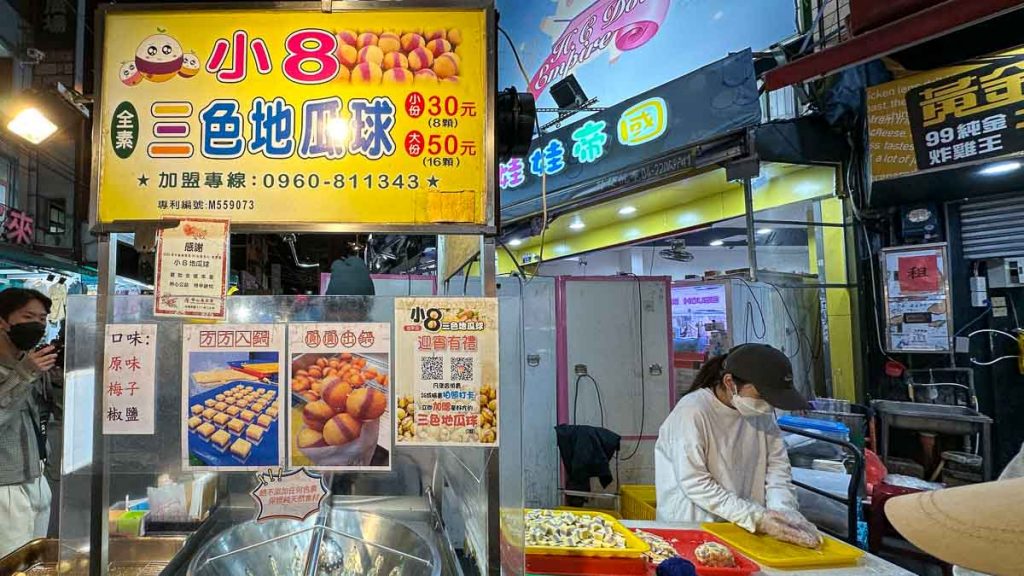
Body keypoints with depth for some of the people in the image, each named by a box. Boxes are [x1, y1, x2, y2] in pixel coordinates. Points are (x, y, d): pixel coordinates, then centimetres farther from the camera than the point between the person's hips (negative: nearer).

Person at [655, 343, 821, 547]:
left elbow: (777, 465, 7)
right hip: (690, 528, -4)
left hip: (745, 530, 5)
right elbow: (694, 483, -18)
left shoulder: (762, 412, 5)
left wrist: (784, 509, -11)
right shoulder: (692, 412, -16)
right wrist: (756, 517, -20)